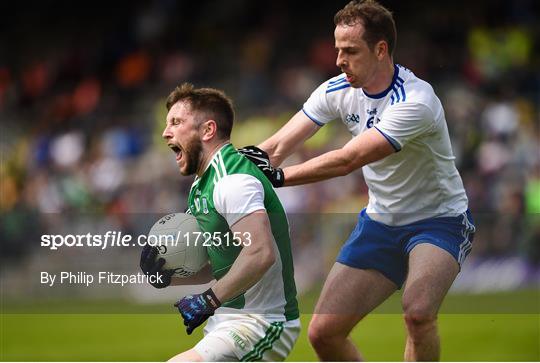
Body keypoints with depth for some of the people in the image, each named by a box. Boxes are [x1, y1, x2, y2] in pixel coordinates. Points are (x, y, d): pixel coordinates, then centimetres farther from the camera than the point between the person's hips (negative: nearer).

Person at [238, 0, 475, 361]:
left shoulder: (415, 101, -26)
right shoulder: (337, 90, -4)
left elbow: (347, 160, -33)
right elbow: (279, 146, -10)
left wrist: (278, 176, -36)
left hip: (439, 220, -7)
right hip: (379, 221, 7)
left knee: (418, 312, -33)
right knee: (323, 333, -1)